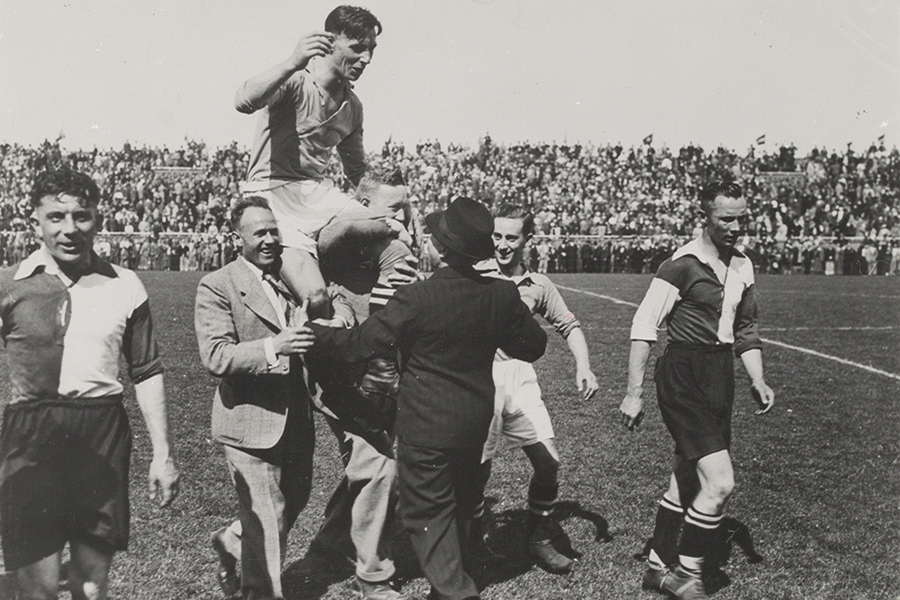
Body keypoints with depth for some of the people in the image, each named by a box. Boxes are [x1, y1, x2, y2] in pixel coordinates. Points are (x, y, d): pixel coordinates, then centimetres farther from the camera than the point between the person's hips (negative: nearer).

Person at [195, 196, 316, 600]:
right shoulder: (216, 287, -8)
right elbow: (215, 357, -19)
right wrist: (273, 347, -31)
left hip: (295, 422, 7)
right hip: (250, 423, -6)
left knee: (294, 502, 20)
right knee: (267, 523, 0)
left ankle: (230, 542, 46)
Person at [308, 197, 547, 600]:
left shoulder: (415, 299, -23)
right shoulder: (502, 295, -8)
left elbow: (359, 344, -15)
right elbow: (532, 346, 6)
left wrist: (311, 331, 0)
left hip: (426, 428, -6)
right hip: (475, 425, 6)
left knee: (428, 513, 9)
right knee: (460, 508, 24)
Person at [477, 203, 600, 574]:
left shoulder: (539, 285, 8)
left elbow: (569, 326, 16)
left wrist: (583, 367, 3)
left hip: (520, 378, 3)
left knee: (548, 461, -2)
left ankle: (540, 539, 19)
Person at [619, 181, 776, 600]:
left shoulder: (743, 267, 10)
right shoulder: (683, 264, -13)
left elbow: (746, 331, 20)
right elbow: (644, 326, -13)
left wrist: (758, 381, 9)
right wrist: (634, 392, -15)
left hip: (720, 377, 8)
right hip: (683, 379, -8)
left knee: (686, 480, 15)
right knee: (719, 482, -13)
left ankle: (659, 566, 30)